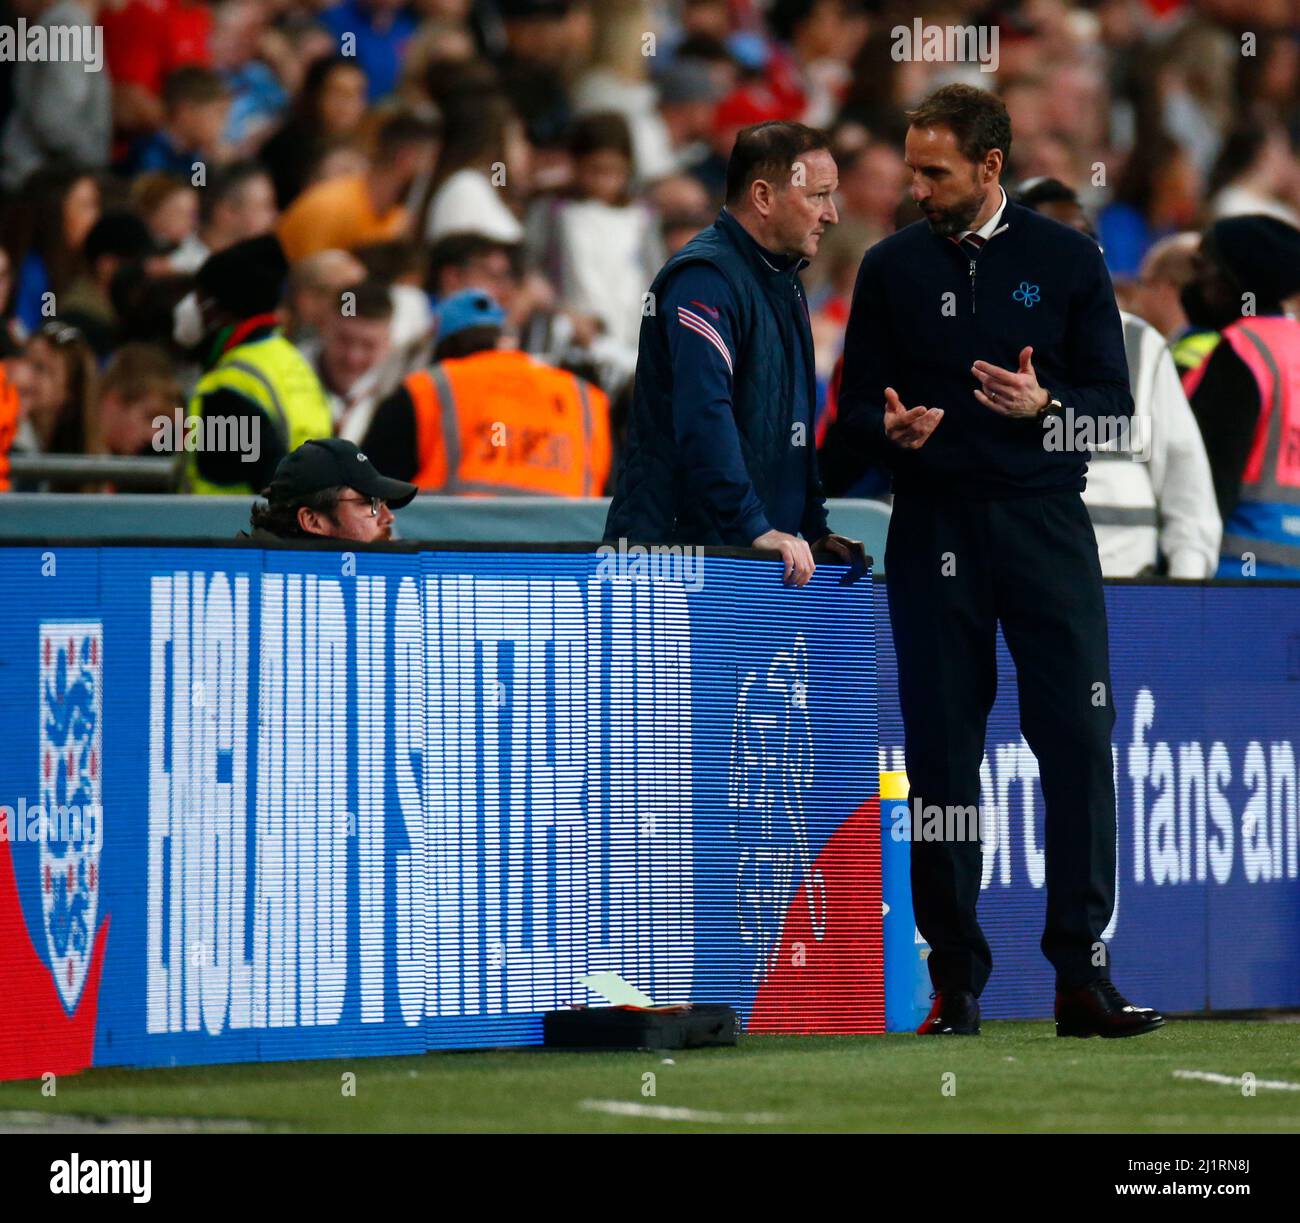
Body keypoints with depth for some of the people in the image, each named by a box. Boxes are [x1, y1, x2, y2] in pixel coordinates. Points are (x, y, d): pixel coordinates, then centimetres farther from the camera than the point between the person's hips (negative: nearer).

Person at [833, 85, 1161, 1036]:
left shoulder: (1066, 259, 5)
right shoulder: (891, 268, 9)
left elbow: (1115, 405, 3)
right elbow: (854, 407, 11)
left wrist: (1043, 406, -16)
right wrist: (891, 428, -11)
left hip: (1046, 527, -1)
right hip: (933, 529, 1)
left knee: (1080, 741, -8)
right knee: (942, 755, 1)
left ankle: (1083, 976, -5)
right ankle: (956, 982, 6)